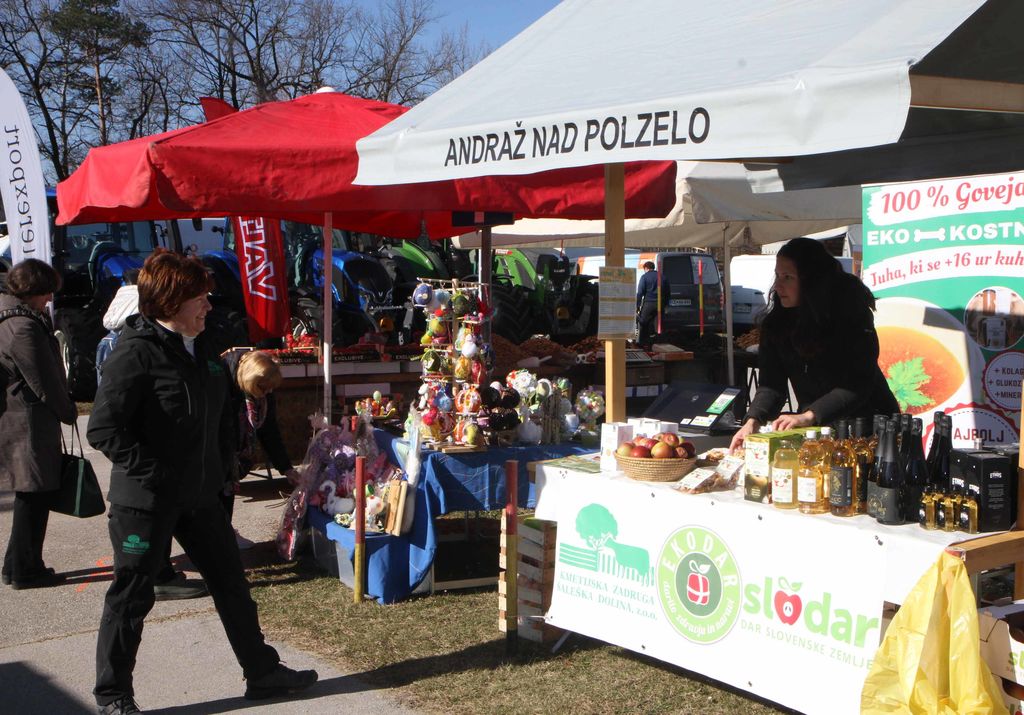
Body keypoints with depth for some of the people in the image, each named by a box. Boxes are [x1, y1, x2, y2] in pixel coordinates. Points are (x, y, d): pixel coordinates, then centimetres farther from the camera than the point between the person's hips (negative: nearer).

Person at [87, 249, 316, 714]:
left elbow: (221, 415, 23)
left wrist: (222, 464, 13)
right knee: (131, 597, 5)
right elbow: (104, 430, -22)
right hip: (145, 501, -8)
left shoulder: (202, 351, 8)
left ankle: (262, 672, 27)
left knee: (231, 582, 14)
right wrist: (154, 473, -21)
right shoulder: (137, 353, -17)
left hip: (199, 496, 8)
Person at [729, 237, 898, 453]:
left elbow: (858, 383, -23)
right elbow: (771, 384, -5)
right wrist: (752, 421, -23)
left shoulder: (851, 315, -16)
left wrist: (808, 416, -34)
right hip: (815, 430, 4)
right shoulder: (775, 323, -2)